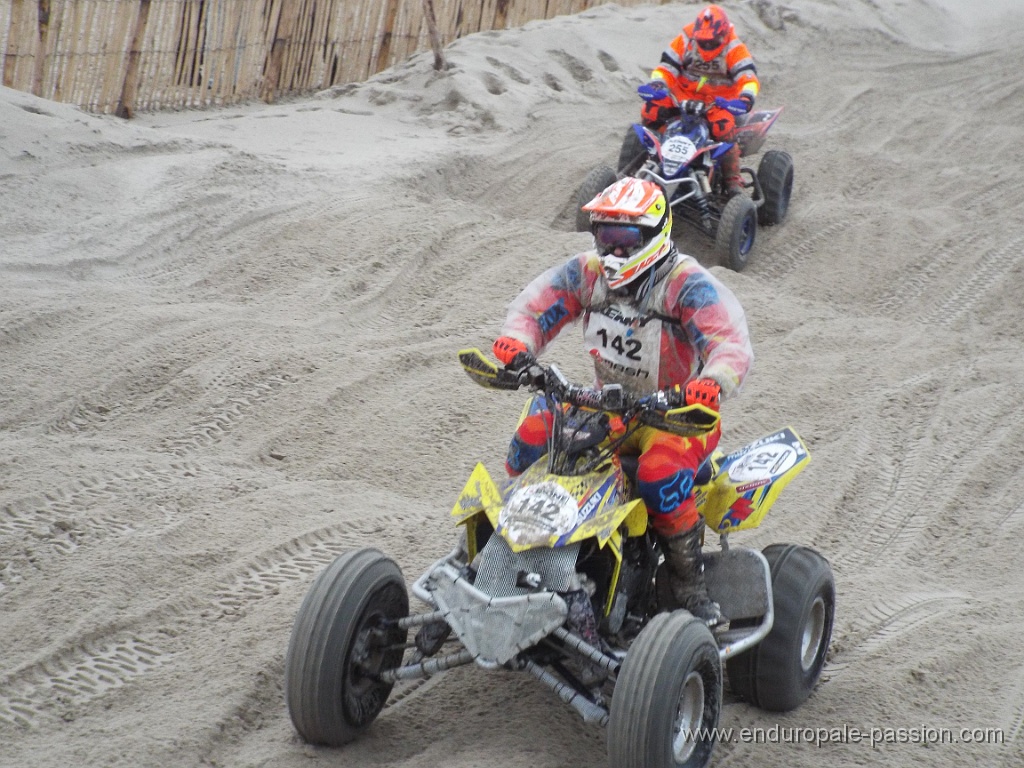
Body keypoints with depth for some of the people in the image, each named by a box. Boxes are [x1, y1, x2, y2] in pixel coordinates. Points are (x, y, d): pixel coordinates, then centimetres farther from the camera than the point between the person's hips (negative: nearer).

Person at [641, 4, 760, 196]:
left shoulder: (734, 49, -11)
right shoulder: (685, 40, -3)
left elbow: (749, 77, -20)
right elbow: (667, 67, -3)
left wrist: (746, 97, -42)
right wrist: (657, 84, -25)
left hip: (719, 99, -3)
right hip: (684, 93, 3)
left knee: (722, 123, -36)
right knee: (652, 108, -21)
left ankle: (733, 179, -24)